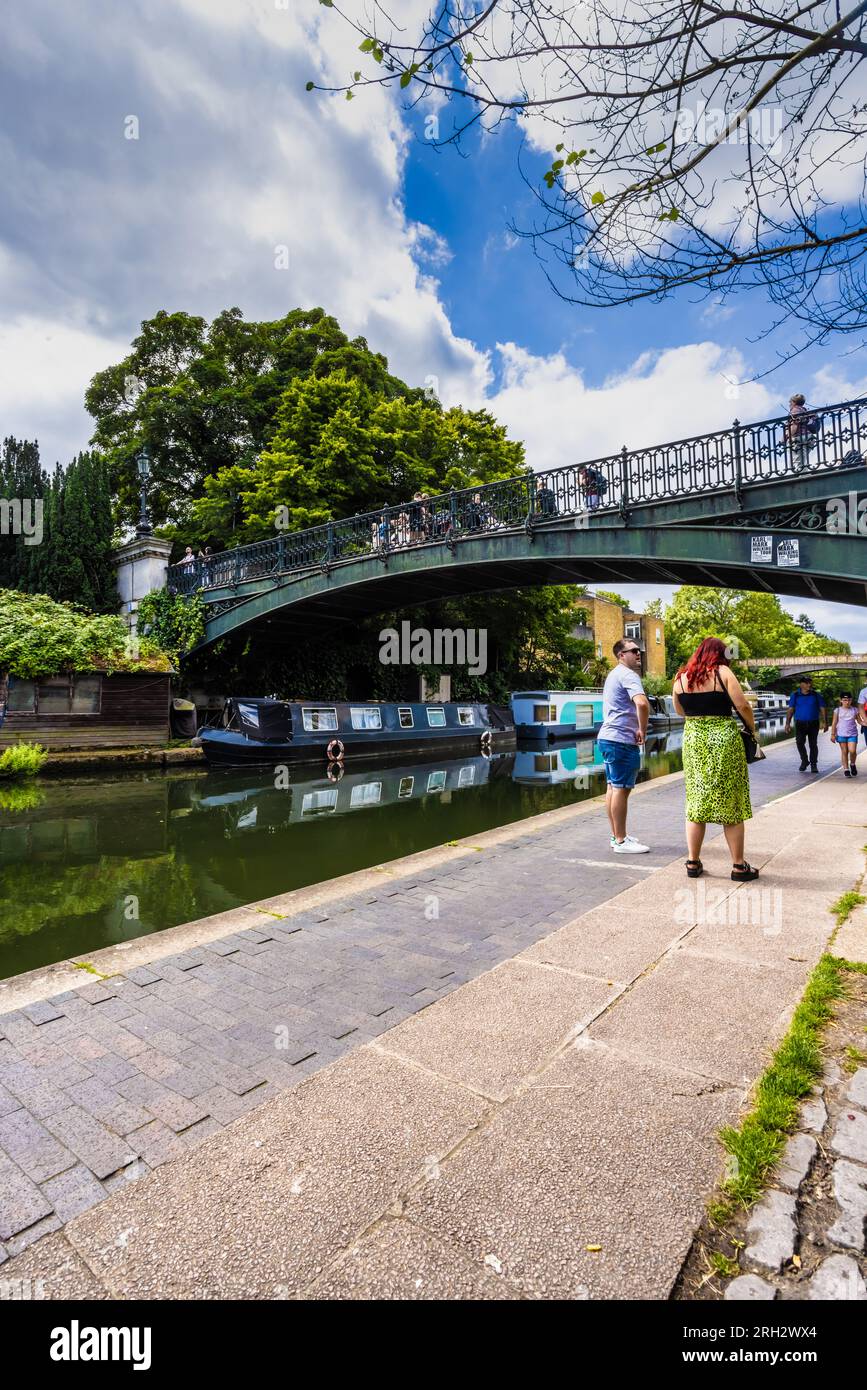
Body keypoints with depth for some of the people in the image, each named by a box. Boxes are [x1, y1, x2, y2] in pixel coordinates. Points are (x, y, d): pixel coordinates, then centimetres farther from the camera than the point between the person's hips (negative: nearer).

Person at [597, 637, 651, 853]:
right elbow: (642, 703, -30)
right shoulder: (628, 675, -13)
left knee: (613, 787, 13)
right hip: (622, 740, -10)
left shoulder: (613, 675, 19)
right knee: (621, 789, -5)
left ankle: (617, 836, 21)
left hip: (607, 737, 10)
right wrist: (642, 730, -16)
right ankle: (621, 841, 1)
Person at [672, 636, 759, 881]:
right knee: (731, 804, 6)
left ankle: (693, 863, 16)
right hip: (723, 740, -4)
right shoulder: (722, 672, -6)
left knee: (696, 804, 12)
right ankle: (739, 866, 13)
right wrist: (752, 729, 6)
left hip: (692, 740, 4)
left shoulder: (681, 677, 6)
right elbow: (743, 706, -10)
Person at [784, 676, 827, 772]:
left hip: (813, 723, 1)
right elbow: (790, 710, 5)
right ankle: (804, 761, 8)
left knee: (813, 744, 2)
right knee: (800, 742, -14)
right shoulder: (795, 695, 3)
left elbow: (822, 709, 5)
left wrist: (824, 722, -4)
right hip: (800, 723, 0)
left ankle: (814, 765, 13)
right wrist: (788, 723, 0)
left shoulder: (816, 695, 3)